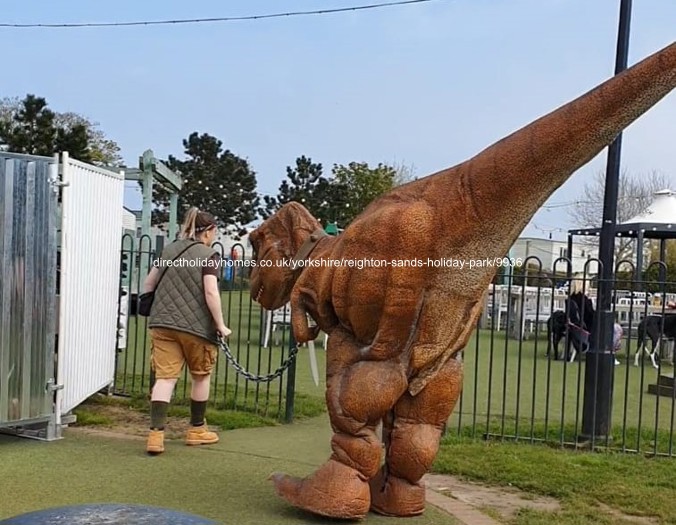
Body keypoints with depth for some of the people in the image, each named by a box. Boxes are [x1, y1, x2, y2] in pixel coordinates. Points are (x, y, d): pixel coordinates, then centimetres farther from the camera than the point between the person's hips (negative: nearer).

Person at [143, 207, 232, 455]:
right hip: (195, 326, -4)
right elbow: (210, 292, -16)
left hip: (163, 323, 5)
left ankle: (156, 433, -11)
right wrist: (221, 325, -9)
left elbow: (148, 283, 17)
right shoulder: (209, 255, -5)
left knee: (165, 378, 1)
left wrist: (154, 311, 31)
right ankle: (196, 429, 26)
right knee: (201, 377, 15)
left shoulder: (169, 250, 13)